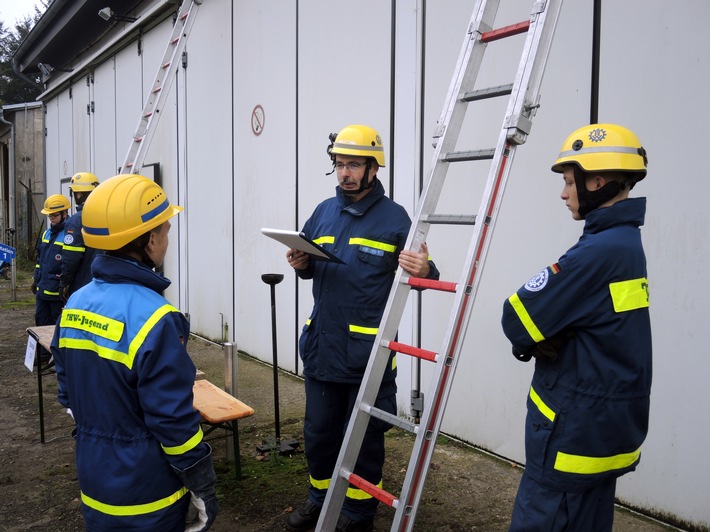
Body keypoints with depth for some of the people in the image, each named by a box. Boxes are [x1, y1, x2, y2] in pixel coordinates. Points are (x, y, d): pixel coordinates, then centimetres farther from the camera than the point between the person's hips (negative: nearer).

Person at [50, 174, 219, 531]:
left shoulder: (75, 305, -1)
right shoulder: (153, 319, -24)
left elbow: (68, 392, 9)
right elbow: (175, 421, -22)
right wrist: (203, 486, -11)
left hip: (94, 483, 7)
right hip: (145, 495, -6)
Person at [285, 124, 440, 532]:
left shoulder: (394, 217, -7)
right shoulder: (324, 212, 10)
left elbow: (416, 274, -5)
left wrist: (425, 271, -28)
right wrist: (302, 264, -3)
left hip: (368, 350, -5)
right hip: (322, 346, 5)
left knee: (363, 437, 9)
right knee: (319, 433, 18)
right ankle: (321, 499, 39)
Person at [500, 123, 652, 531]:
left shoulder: (598, 252, -23)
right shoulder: (626, 244, 9)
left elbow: (517, 321, -20)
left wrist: (535, 342, 0)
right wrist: (540, 341, -5)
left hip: (576, 429, -10)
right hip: (607, 425, 10)